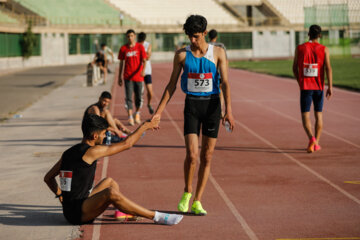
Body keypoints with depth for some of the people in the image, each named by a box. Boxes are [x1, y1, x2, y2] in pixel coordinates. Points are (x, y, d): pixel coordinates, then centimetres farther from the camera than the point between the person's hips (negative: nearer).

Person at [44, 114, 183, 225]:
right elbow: (127, 144, -8)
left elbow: (48, 178, 17)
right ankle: (156, 217, -29)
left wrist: (61, 196, 19)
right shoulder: (91, 151, -15)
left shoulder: (68, 153, 10)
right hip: (76, 213, -10)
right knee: (111, 193, -32)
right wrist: (144, 126, 3)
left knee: (109, 182, 23)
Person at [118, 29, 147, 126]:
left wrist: (143, 70, -24)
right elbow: (121, 63, 9)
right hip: (128, 77, 0)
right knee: (128, 97, -8)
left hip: (138, 76, 0)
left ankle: (137, 114, 30)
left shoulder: (140, 47, 0)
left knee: (139, 97, 7)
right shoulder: (123, 49, 3)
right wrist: (120, 77, 8)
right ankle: (130, 118, -9)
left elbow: (144, 60, -4)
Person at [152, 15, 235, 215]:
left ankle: (197, 202, 12)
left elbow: (225, 82, -6)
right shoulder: (182, 55, 2)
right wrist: (159, 111, 1)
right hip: (192, 104, 0)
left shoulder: (218, 53, 0)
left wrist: (228, 111, -17)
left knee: (207, 157, 3)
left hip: (212, 104, 1)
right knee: (192, 154, -13)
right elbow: (172, 85, 6)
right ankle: (187, 193, 12)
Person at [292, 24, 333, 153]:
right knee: (318, 114, 15)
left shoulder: (300, 48, 0)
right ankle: (316, 143, 17)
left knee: (305, 115, -1)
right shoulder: (324, 49, -1)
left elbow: (294, 68, 6)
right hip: (319, 87, 1)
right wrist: (330, 87, -11)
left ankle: (311, 138, -25)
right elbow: (328, 68, -10)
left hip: (305, 87, -1)